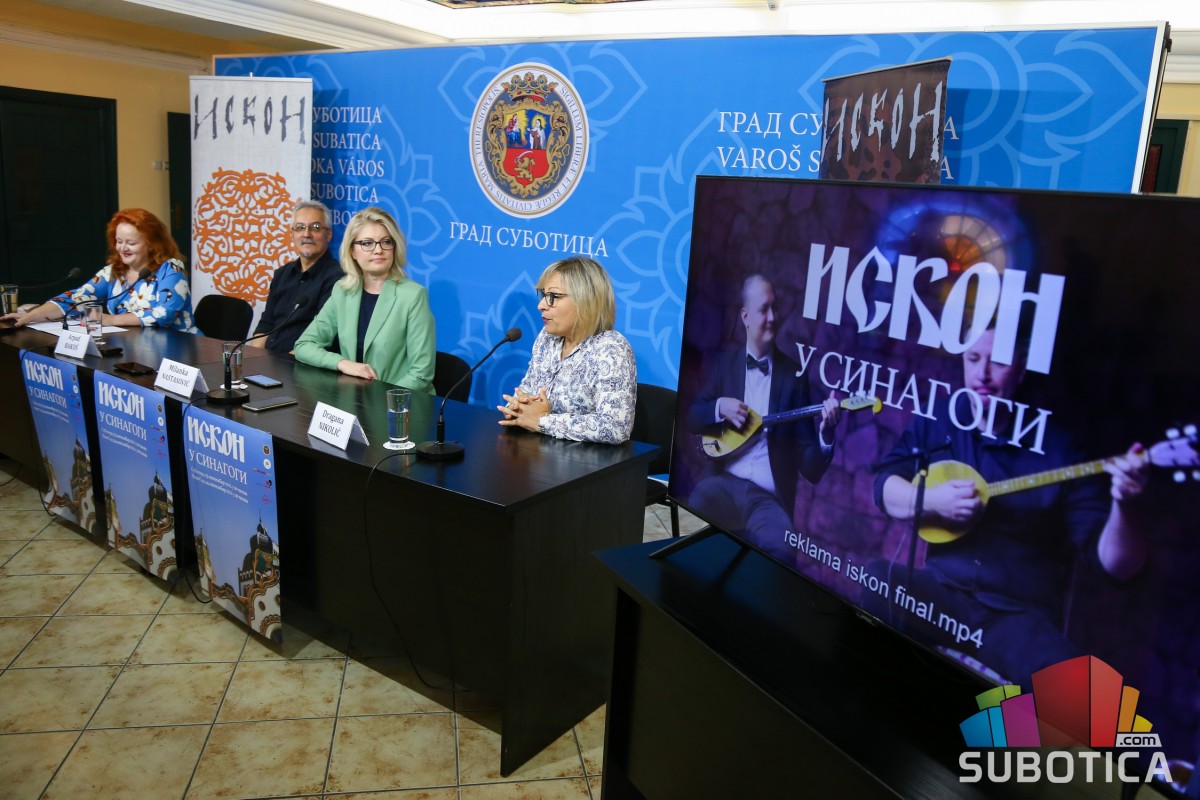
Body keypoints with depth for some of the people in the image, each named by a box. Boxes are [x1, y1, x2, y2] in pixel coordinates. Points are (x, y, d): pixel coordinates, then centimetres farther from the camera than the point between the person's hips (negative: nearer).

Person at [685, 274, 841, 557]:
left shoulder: (793, 373, 3)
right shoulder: (727, 360, 12)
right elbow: (692, 416, 13)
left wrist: (825, 432, -19)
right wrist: (719, 407, -7)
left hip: (770, 498, -1)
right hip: (726, 483, 2)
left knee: (781, 548, -32)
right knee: (697, 500, -33)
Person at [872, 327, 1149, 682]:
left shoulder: (1057, 450, -3)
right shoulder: (936, 421, 7)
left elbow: (1118, 564, -4)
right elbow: (886, 488, 2)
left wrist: (1122, 504, -24)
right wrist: (931, 501, -18)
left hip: (1018, 614, -2)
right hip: (941, 591, 3)